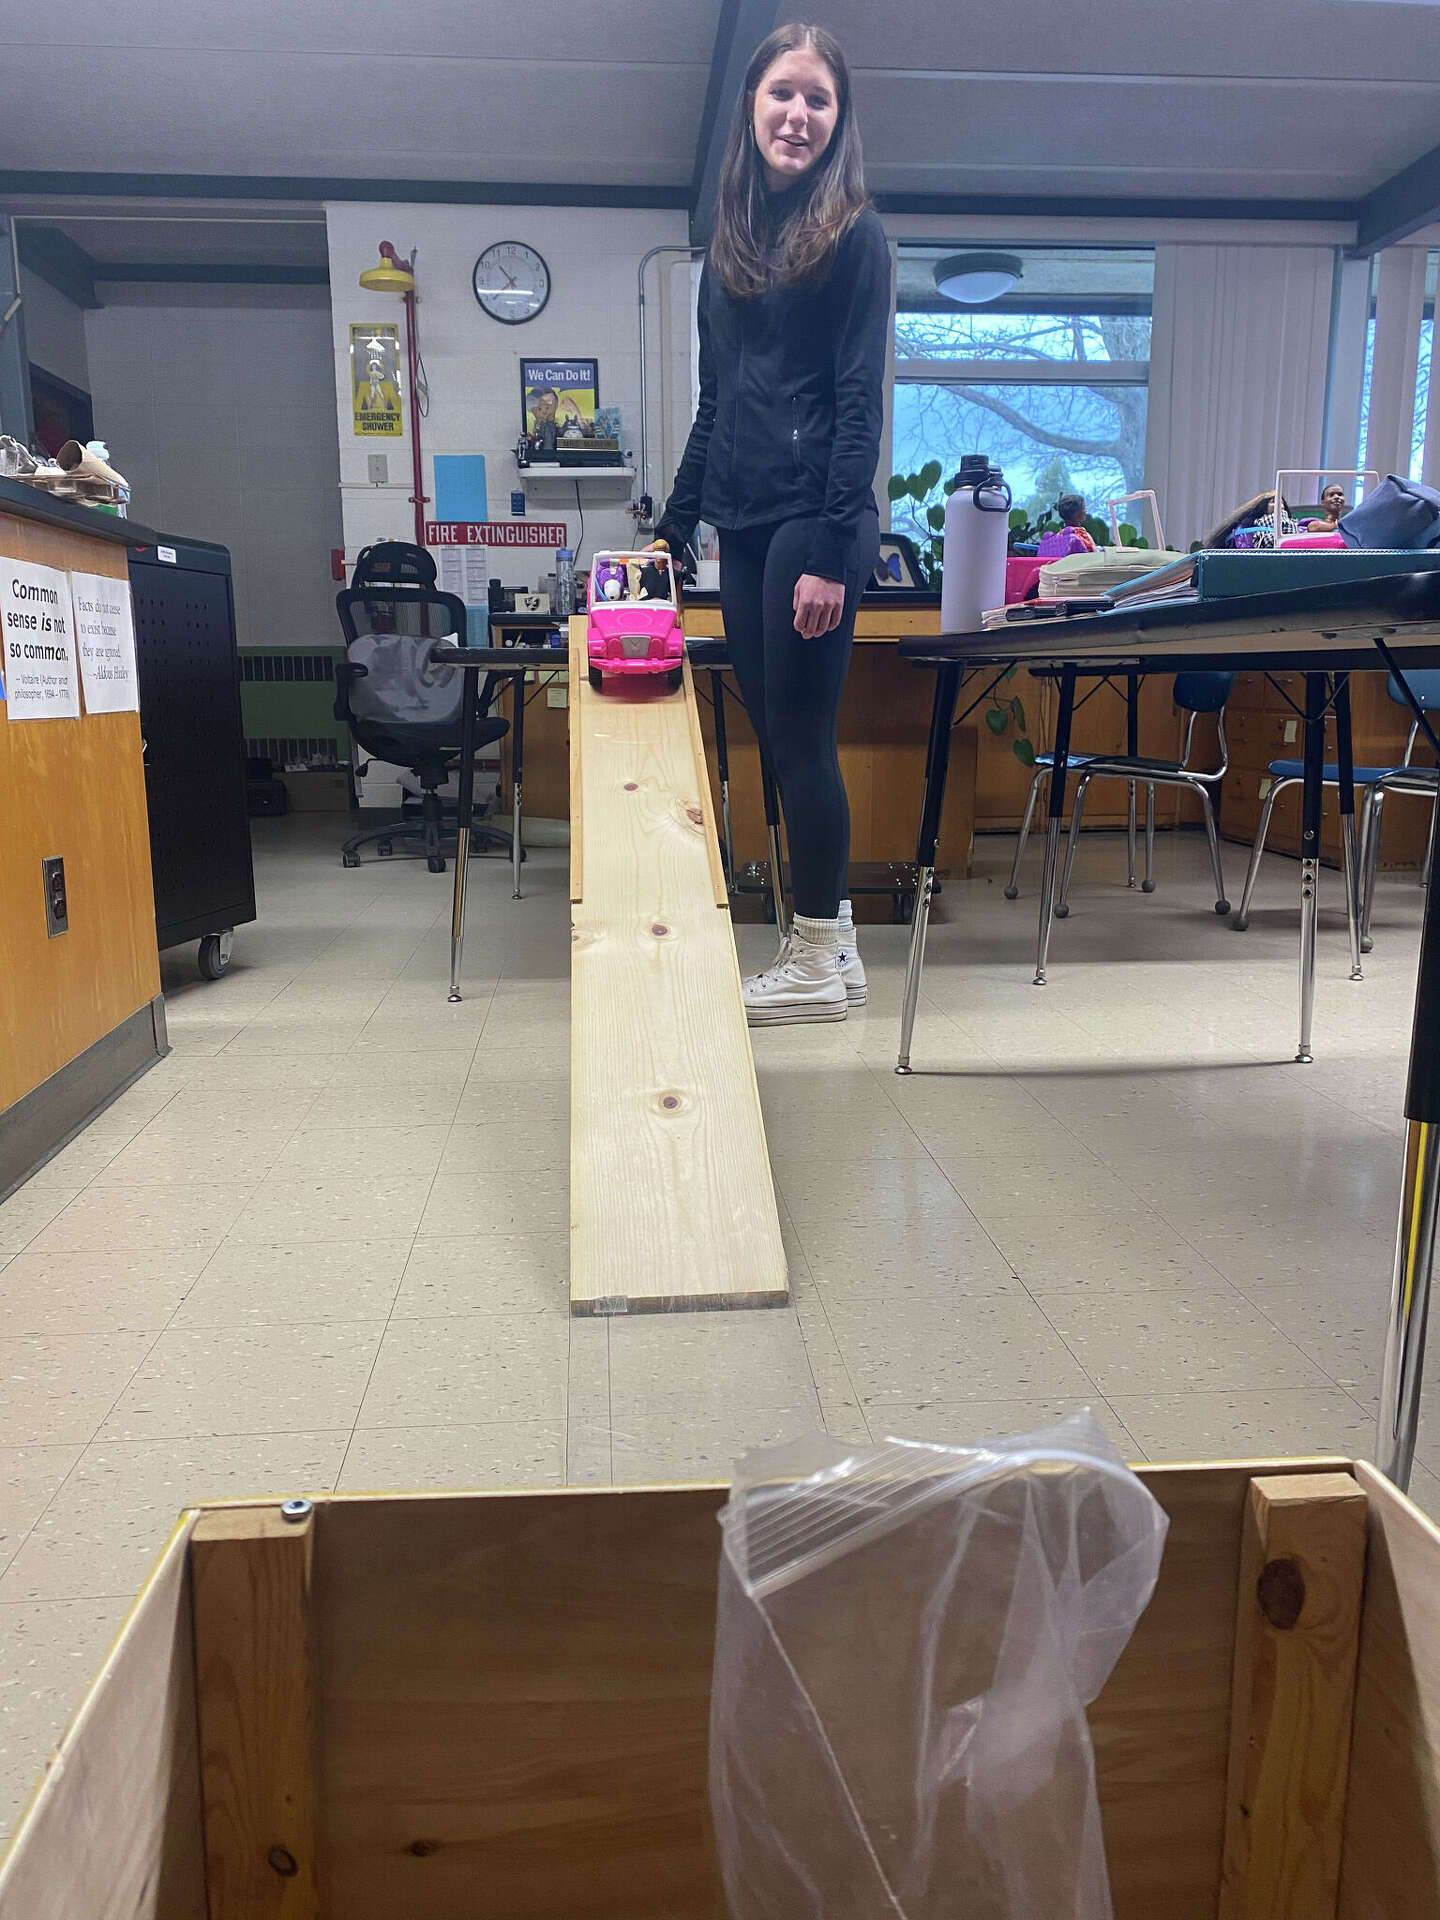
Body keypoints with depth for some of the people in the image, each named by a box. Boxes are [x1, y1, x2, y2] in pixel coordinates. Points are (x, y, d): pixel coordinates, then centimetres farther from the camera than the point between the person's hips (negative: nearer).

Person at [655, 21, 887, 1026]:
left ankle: (826, 962, 4)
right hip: (743, 526, 7)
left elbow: (860, 402, -9)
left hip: (814, 524, -7)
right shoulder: (730, 245, 18)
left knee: (800, 736, -7)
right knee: (778, 736, 7)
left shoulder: (854, 237, -1)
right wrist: (672, 530, 18)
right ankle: (825, 931, 18)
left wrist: (832, 554, -17)